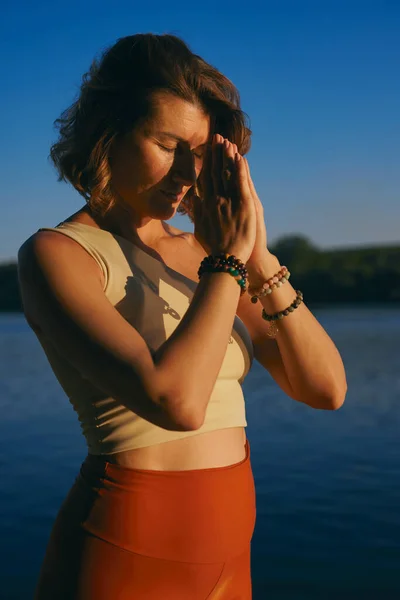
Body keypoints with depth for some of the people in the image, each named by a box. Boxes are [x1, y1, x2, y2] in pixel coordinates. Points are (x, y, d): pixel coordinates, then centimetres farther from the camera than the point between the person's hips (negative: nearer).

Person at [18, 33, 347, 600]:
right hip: (125, 553, -6)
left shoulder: (201, 253, 6)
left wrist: (258, 258, -12)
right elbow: (175, 401, -28)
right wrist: (229, 259, -17)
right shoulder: (54, 254, -12)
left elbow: (326, 389, -2)